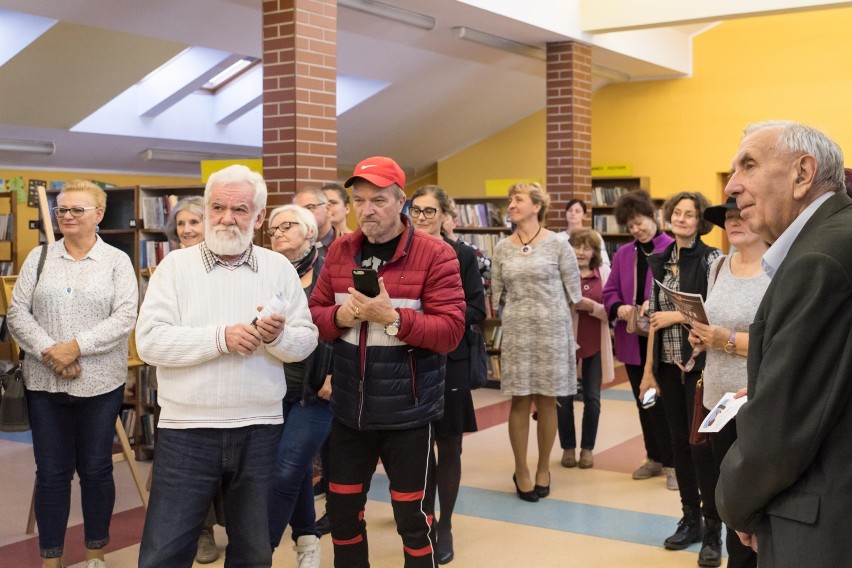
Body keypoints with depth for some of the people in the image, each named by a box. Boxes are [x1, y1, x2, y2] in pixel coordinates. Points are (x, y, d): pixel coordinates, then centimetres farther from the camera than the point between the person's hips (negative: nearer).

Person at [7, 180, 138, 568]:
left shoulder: (117, 261, 1)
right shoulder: (39, 257, 7)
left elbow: (125, 317, -9)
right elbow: (17, 312, 1)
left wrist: (77, 346, -18)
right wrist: (49, 351, -13)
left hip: (100, 384, -1)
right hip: (44, 383, 2)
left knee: (95, 469, 9)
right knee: (51, 472, 8)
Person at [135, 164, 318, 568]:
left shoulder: (280, 268, 6)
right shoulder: (176, 265, 0)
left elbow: (307, 340, 4)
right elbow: (149, 341, -11)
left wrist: (279, 337, -18)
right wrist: (221, 337, -20)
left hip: (259, 432, 2)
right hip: (186, 431, -2)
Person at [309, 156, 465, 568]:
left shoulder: (435, 255, -11)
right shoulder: (339, 251, 5)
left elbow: (450, 330, -16)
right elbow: (314, 313, 8)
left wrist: (391, 316, -27)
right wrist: (339, 316, -14)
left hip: (407, 412, -5)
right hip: (349, 410, 5)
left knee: (413, 519, 6)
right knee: (342, 512, 16)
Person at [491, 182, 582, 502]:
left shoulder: (558, 245, -2)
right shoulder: (502, 249, 6)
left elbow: (573, 293, 1)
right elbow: (496, 294, 9)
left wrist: (548, 310, 8)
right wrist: (521, 309, 5)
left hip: (552, 330, -1)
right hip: (516, 332, 2)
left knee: (547, 401, 5)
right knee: (520, 401, 2)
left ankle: (543, 469, 20)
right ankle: (521, 470, 14)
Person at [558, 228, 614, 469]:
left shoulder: (604, 272, 0)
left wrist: (591, 306, -19)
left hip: (595, 343, 1)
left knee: (592, 398, 7)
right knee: (564, 397, 5)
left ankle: (587, 448, 20)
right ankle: (568, 447, 20)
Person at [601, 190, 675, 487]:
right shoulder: (623, 253, 11)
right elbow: (610, 292, 10)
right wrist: (618, 308, -10)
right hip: (632, 340, 6)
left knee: (663, 403, -2)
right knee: (644, 403, 15)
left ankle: (672, 463, 9)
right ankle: (655, 458, 27)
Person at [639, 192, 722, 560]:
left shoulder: (711, 259, -7)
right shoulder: (661, 261, 10)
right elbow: (655, 318, 11)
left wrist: (679, 317, -13)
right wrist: (649, 369, 10)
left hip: (700, 364, -5)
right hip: (669, 365, 6)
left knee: (702, 445, -4)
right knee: (678, 442, 11)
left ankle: (713, 529, 8)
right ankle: (690, 519, 24)